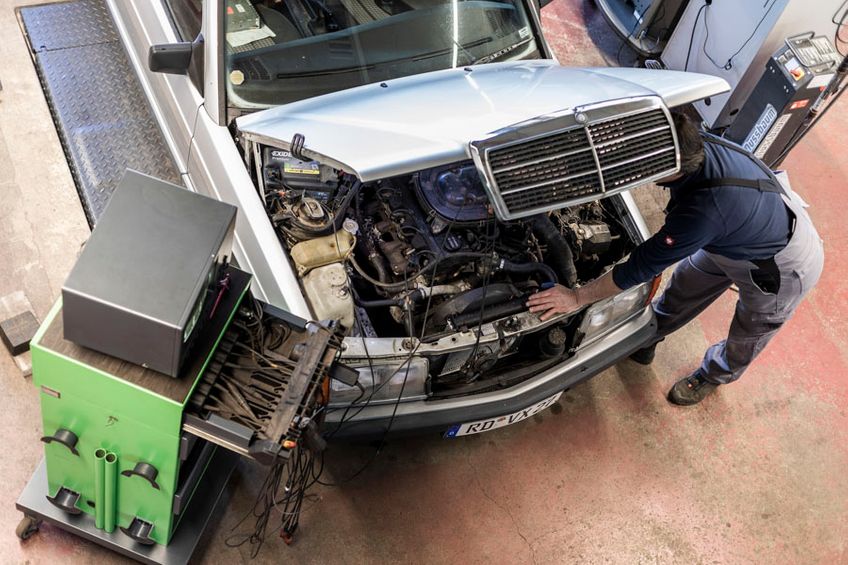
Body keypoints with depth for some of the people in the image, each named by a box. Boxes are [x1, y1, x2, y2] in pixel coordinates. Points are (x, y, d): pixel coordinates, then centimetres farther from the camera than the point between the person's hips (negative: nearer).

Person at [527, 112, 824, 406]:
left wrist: (577, 297, -27)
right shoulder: (694, 144, -27)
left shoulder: (704, 210, -46)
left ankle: (715, 375, 48)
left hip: (784, 268, -6)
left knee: (747, 337, 19)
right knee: (682, 290, 19)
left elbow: (643, 265, -36)